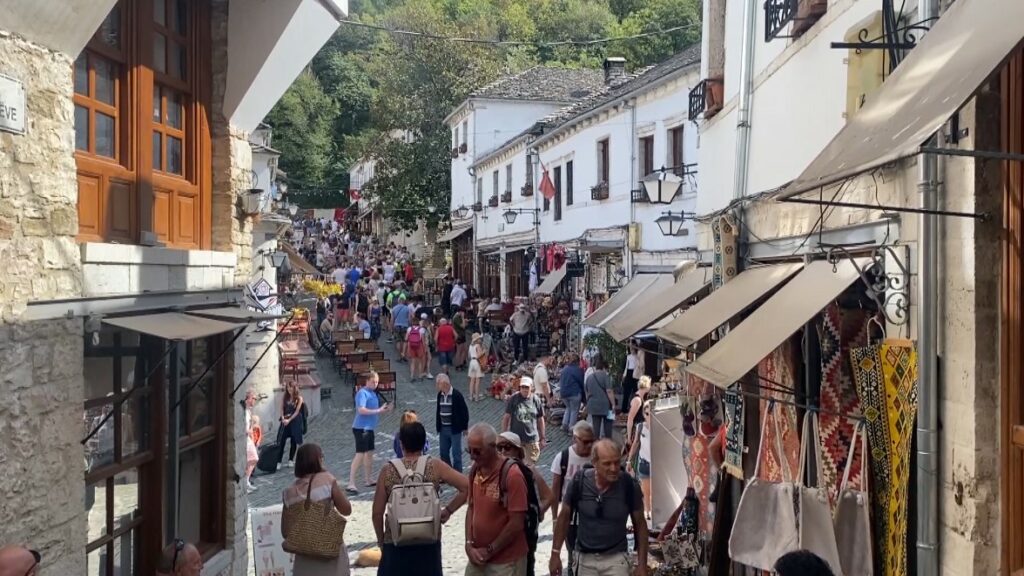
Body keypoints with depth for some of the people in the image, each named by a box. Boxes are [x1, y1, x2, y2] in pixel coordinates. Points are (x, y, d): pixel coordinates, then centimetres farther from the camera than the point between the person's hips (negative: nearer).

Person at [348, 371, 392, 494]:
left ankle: (369, 480, 27)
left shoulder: (373, 393, 14)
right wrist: (378, 411, -22)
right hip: (361, 428, -10)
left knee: (369, 453, 16)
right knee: (360, 454, -12)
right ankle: (351, 484, -13)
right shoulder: (362, 393, -14)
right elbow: (361, 410, -25)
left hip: (369, 428, 10)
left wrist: (383, 410, 6)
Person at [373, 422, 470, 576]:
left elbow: (377, 513, -3)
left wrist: (381, 540, 11)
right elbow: (467, 487, -10)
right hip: (428, 544, 1)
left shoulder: (388, 471, -6)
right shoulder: (435, 467, -6)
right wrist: (448, 510, 2)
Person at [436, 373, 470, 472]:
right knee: (444, 452, 13)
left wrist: (465, 427, -6)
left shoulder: (457, 395, -14)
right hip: (443, 429, 6)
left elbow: (464, 411, -9)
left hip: (455, 429, -6)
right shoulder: (440, 394, 3)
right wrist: (438, 426, 11)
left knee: (456, 453, 0)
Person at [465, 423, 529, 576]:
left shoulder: (512, 475, -21)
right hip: (479, 556, 6)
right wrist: (469, 544, -2)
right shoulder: (475, 470, 1)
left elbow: (516, 523, -19)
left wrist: (490, 550, -12)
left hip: (506, 560, -6)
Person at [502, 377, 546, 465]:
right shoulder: (513, 399, -7)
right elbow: (506, 417, -2)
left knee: (531, 464, 4)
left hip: (532, 439, 1)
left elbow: (540, 420, 7)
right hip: (516, 438, -1)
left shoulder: (536, 400, -1)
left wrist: (542, 438, 10)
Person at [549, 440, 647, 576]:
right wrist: (555, 554, 0)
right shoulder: (579, 481, -14)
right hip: (584, 557, 2)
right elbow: (564, 518, 0)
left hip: (616, 558, -1)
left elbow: (640, 524, -3)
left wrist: (642, 564, -5)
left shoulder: (629, 485, -15)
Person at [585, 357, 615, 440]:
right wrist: (613, 404, -9)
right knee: (607, 426, 7)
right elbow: (609, 391, -14)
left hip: (593, 406, 4)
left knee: (595, 427, 7)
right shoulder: (605, 376, -8)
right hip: (605, 405, -4)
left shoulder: (589, 377, 9)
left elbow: (587, 392, 18)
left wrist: (588, 402, 31)